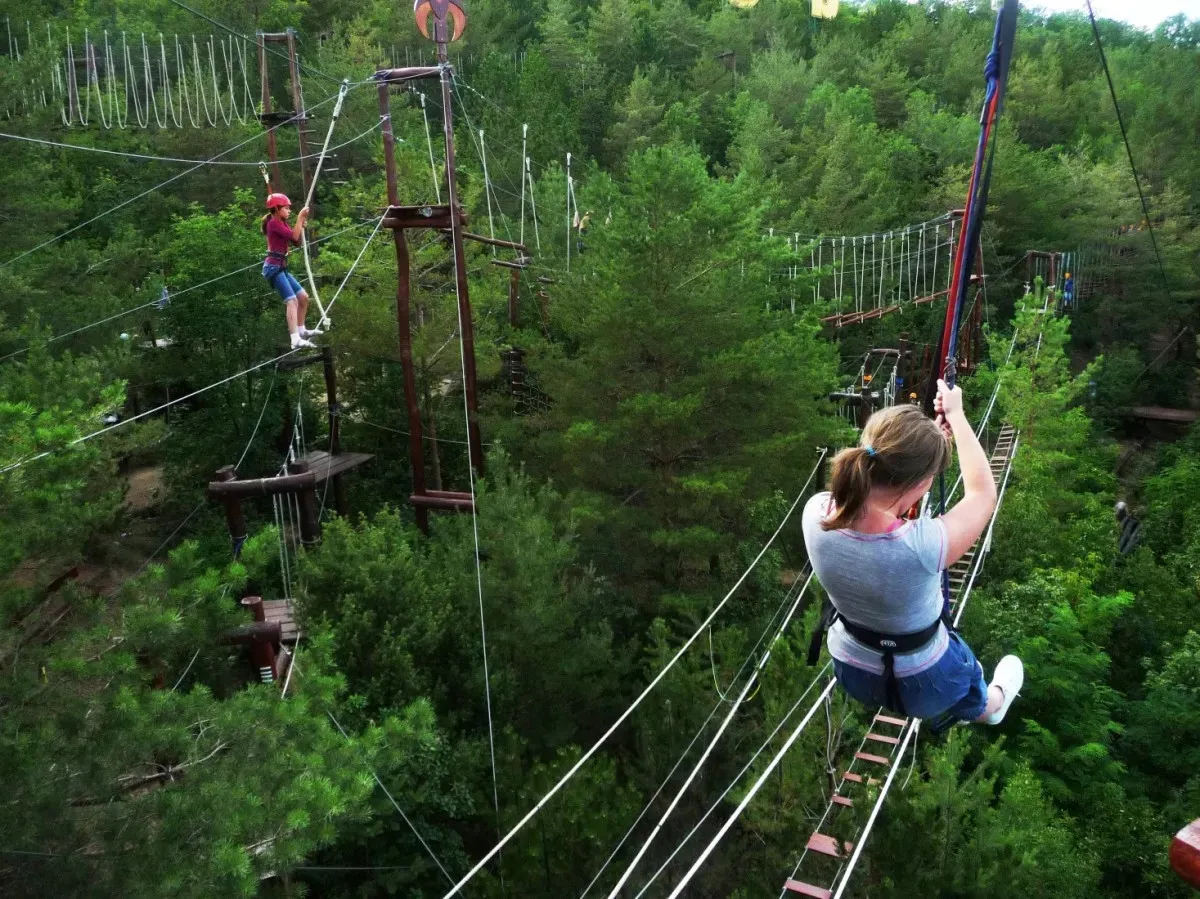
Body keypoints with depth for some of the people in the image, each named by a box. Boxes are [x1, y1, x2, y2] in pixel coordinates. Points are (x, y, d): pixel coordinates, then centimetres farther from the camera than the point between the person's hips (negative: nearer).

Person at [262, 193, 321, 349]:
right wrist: (299, 218, -11)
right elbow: (294, 237, -18)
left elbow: (297, 241, 17)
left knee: (303, 297, 15)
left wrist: (302, 222, 9)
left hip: (281, 267, 10)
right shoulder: (274, 223, -9)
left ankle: (301, 330, 30)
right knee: (292, 301, -21)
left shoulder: (282, 224, 18)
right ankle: (296, 340, -32)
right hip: (274, 267, -10)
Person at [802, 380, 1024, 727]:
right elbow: (982, 492, -20)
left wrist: (931, 433, -6)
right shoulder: (921, 546, -41)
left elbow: (881, 477, -5)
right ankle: (988, 707, 70)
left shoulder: (816, 512, -29)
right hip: (920, 684, -3)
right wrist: (956, 414, -11)